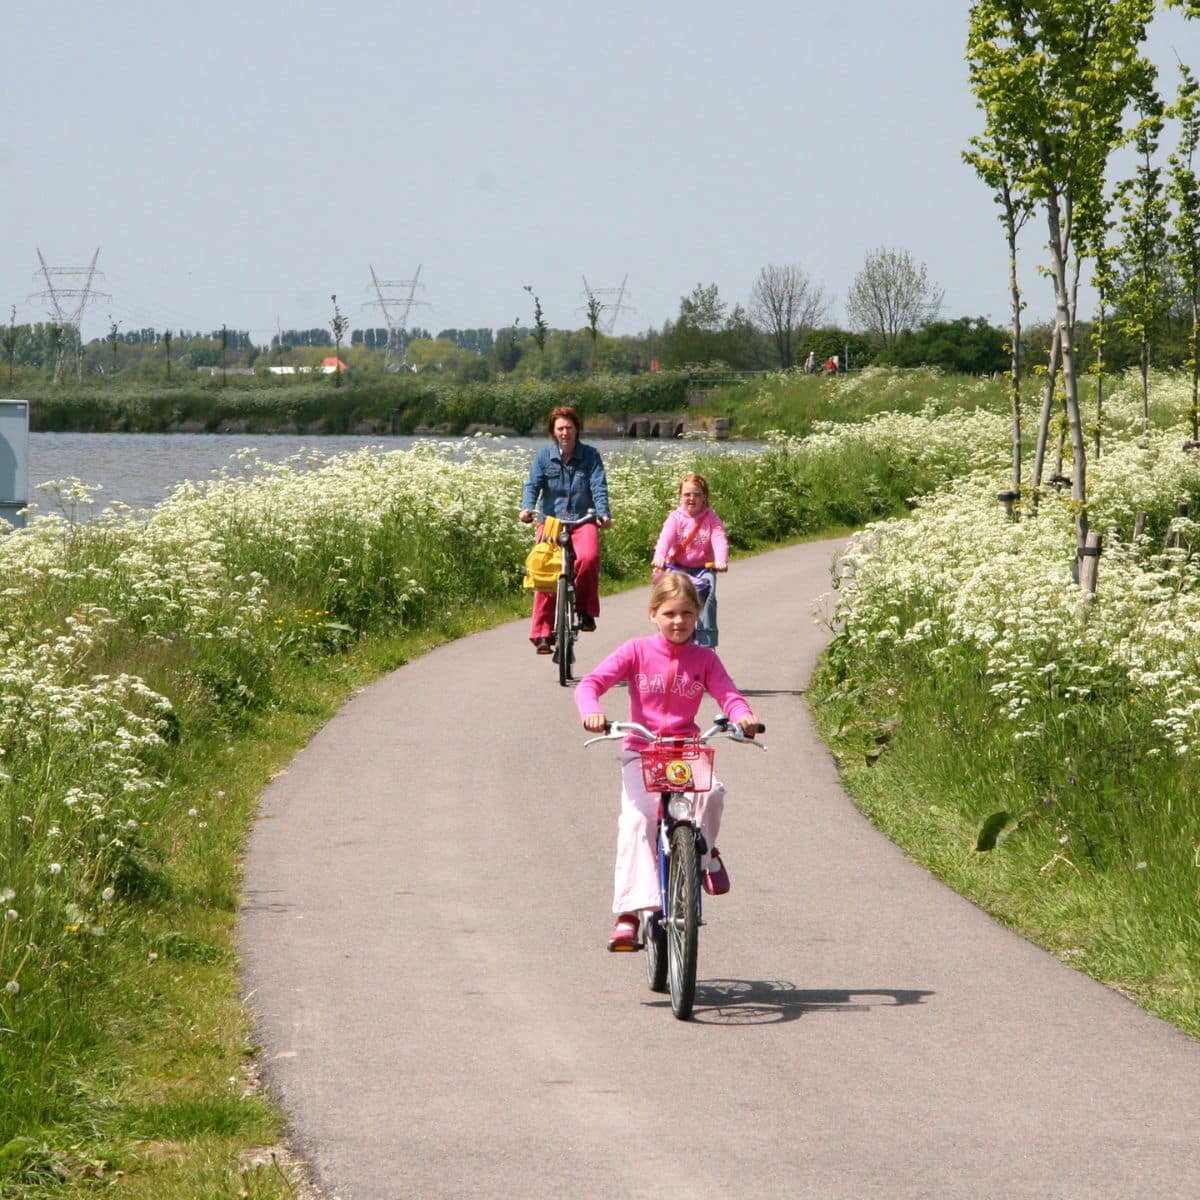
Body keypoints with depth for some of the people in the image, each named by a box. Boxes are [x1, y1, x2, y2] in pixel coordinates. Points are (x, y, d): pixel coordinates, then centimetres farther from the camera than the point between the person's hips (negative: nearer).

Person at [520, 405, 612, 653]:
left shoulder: (590, 456, 3)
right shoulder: (543, 457, 6)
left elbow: (599, 487, -6)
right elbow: (533, 485, -4)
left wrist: (603, 514, -25)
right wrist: (527, 508, -25)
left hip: (583, 521, -1)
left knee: (589, 557, -31)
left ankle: (585, 609, -9)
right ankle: (542, 633, -5)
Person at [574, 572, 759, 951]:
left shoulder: (704, 659, 5)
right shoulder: (637, 652, -1)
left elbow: (728, 694, -6)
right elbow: (591, 683, -9)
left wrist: (743, 715, -31)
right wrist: (592, 712, -32)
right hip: (641, 753, -1)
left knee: (711, 792, -31)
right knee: (636, 818, -25)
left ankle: (704, 852, 1)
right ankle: (630, 912, -24)